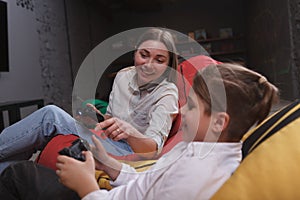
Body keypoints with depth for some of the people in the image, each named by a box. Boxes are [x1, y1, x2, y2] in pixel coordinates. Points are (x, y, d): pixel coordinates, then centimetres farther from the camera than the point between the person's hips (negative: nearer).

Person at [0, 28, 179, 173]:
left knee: (52, 115, -24)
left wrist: (130, 132, -41)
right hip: (106, 145, 6)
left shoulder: (167, 93, -12)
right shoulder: (123, 76, 6)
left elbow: (154, 149, -21)